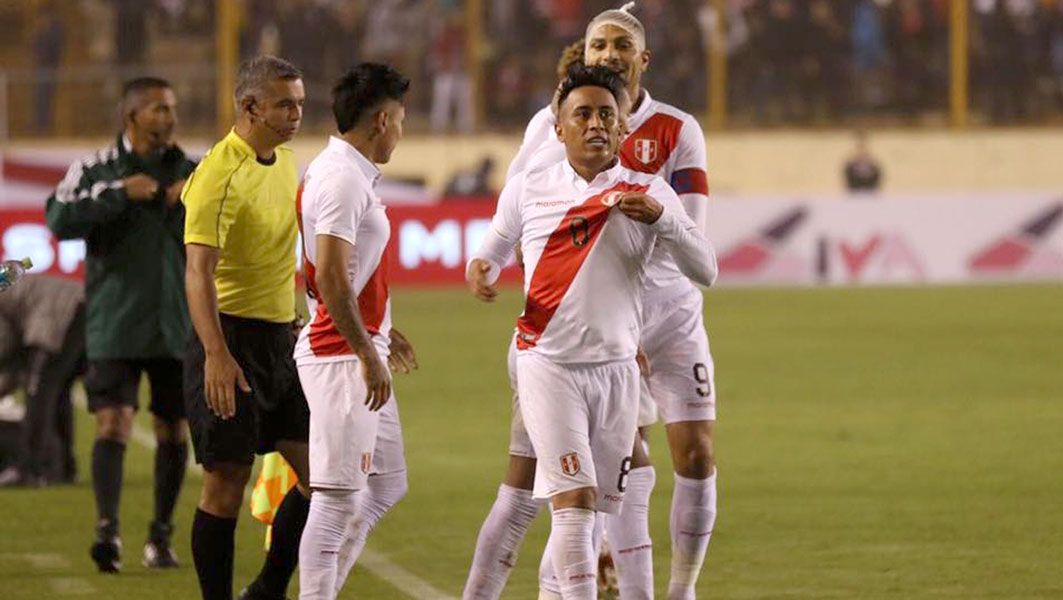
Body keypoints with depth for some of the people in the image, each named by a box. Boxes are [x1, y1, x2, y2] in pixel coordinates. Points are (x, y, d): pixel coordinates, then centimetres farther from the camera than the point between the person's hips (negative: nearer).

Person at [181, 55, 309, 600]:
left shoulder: (286, 162, 11)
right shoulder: (219, 174, -16)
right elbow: (199, 270, -24)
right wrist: (216, 354, -34)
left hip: (279, 340, 8)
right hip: (231, 338, -8)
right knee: (227, 483, -4)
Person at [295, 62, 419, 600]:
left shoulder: (346, 173, 16)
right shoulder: (342, 179, -16)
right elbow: (329, 277, -23)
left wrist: (378, 335, 29)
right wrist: (368, 355, -22)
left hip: (357, 352, 11)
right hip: (340, 357, -11)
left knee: (386, 486, 16)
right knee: (338, 496, -9)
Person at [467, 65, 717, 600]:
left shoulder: (649, 192, 3)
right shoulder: (528, 189, 4)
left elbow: (705, 270, -3)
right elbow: (495, 249, 20)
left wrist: (660, 217, -19)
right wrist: (479, 271, -4)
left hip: (616, 368, 2)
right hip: (549, 363, -2)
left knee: (605, 505, 8)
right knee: (573, 498, -16)